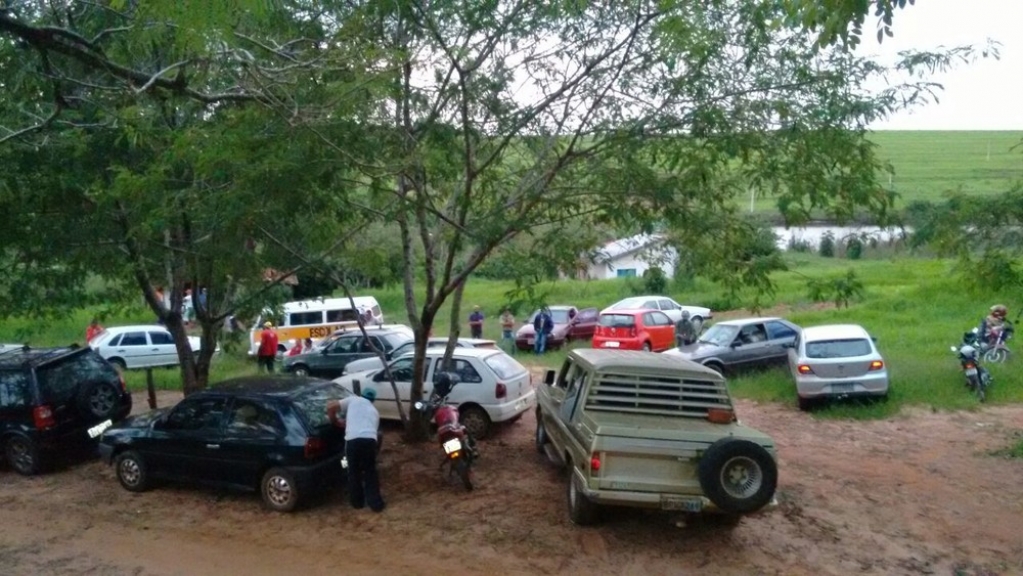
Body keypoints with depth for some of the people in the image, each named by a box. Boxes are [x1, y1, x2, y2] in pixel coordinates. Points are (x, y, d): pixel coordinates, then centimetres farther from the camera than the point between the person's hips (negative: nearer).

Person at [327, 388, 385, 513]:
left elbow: (331, 406, 10)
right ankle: (376, 503, 20)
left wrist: (335, 422, 27)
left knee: (354, 472, 19)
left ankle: (357, 501, 31)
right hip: (370, 440, 2)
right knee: (370, 472, 19)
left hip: (353, 440, -2)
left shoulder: (353, 400, 20)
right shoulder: (374, 411, 30)